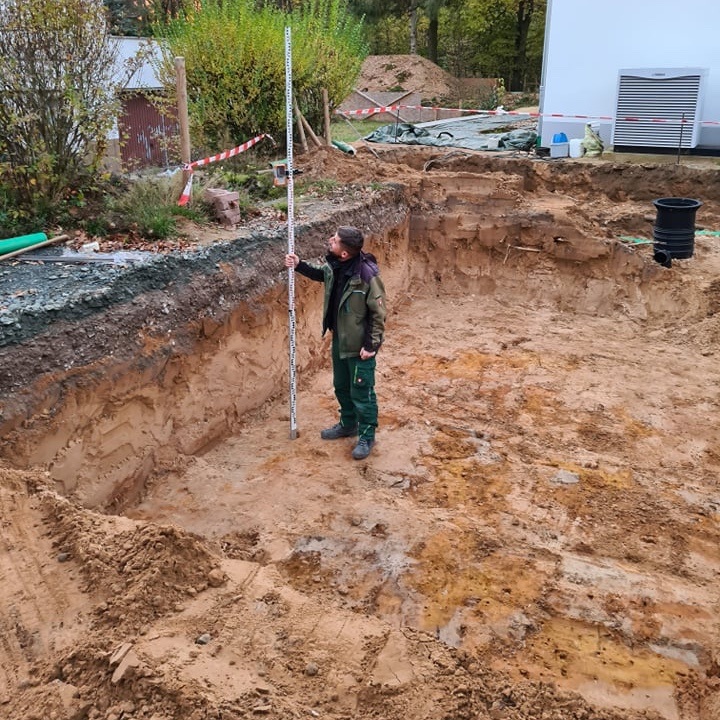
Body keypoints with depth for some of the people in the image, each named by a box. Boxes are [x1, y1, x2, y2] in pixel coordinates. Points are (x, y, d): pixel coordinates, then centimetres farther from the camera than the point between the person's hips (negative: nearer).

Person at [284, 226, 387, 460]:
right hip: (339, 339, 8)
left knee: (361, 392, 6)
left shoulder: (367, 275, -28)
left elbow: (378, 313, -20)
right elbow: (321, 273, 20)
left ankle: (367, 436, 23)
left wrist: (372, 344, -19)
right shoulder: (335, 266, -7)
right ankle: (348, 424, 44)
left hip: (360, 344, -8)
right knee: (341, 386, 22)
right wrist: (299, 265, 5)